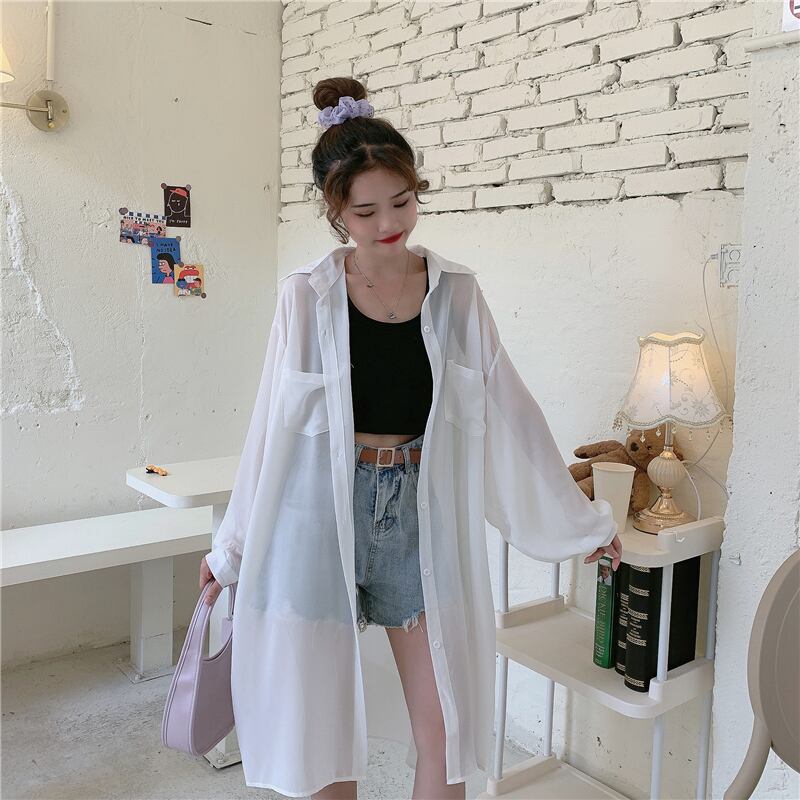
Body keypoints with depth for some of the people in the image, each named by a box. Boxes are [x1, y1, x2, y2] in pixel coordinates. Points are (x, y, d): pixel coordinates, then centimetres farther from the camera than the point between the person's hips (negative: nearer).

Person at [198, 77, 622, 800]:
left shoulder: (455, 292, 2)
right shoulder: (308, 295, -3)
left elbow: (508, 411, 6)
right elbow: (274, 426, 2)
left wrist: (579, 519, 9)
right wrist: (230, 547, 8)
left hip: (421, 516, 2)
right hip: (323, 515, -1)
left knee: (446, 736, 7)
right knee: (320, 733, 10)